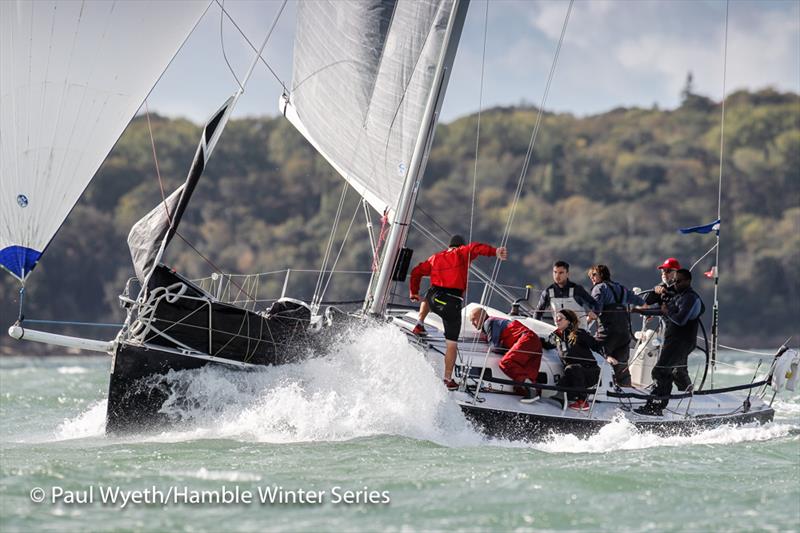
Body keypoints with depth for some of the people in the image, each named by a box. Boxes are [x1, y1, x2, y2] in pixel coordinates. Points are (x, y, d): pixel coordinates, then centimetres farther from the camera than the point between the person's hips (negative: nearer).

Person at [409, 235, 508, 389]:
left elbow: (417, 271, 20)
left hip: (434, 298, 4)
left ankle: (419, 324, 26)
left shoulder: (435, 258, 17)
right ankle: (448, 379, 5)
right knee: (452, 343, 4)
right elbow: (475, 248, -14)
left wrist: (414, 292, 31)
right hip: (452, 303, -4)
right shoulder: (462, 254, 5)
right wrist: (495, 252, -27)